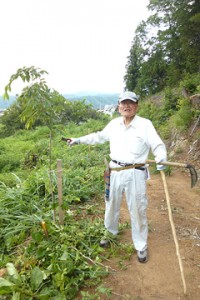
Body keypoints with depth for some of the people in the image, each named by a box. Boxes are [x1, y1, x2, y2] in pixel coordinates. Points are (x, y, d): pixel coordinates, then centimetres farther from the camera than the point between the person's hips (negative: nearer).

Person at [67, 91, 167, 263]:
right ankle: (109, 234, 46)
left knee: (138, 210, 7)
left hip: (135, 174, -4)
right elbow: (99, 136, 20)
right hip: (115, 172, 5)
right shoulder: (114, 124, 6)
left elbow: (158, 145, -10)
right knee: (111, 206, 20)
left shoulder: (145, 124, -9)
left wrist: (161, 159, -32)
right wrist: (79, 140, 21)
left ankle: (141, 246, 30)